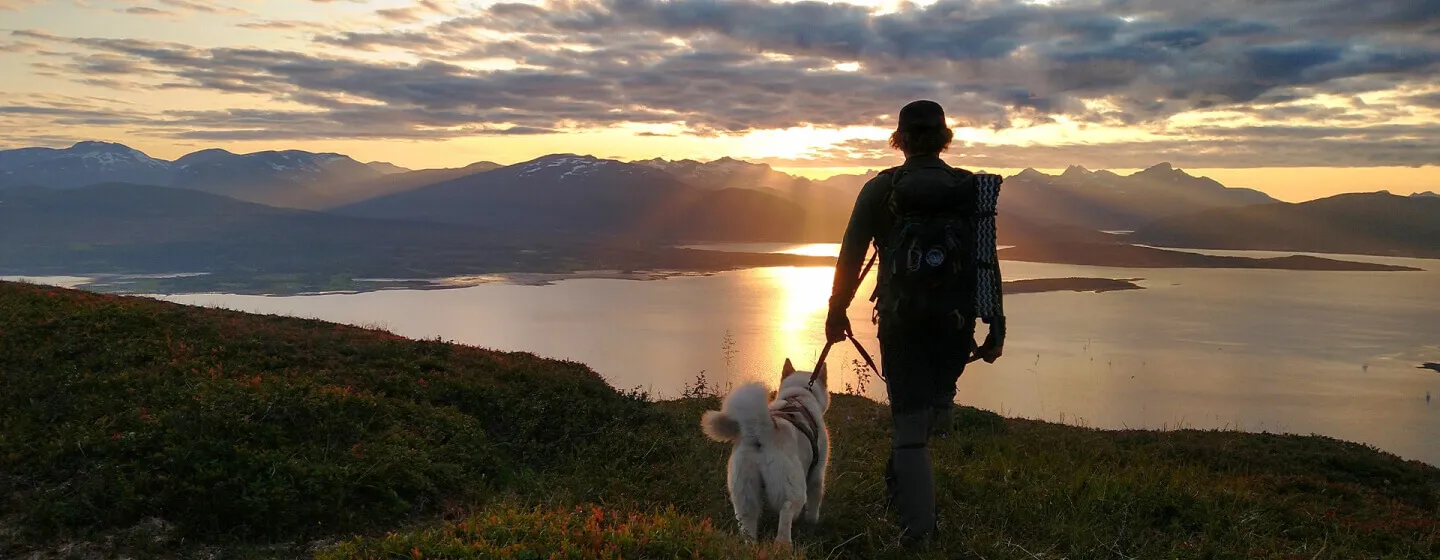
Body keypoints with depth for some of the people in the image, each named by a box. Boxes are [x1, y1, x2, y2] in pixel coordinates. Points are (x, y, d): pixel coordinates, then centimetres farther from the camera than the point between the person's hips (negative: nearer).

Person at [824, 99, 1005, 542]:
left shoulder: (880, 190, -1)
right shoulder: (972, 190, 3)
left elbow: (850, 256, -1)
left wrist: (837, 310, 11)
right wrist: (996, 326, 7)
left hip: (901, 319, -2)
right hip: (956, 322, 2)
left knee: (909, 425, 4)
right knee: (937, 400, 27)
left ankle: (920, 530, 4)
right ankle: (900, 484, 34)